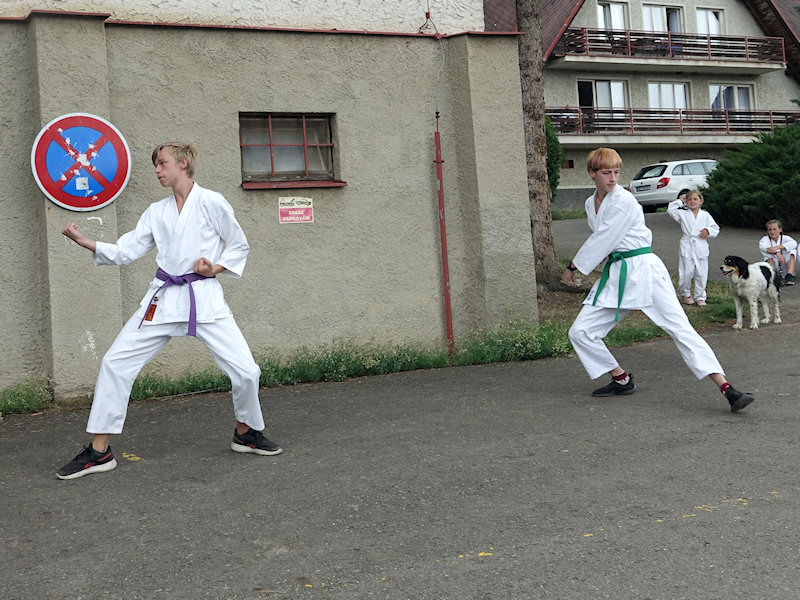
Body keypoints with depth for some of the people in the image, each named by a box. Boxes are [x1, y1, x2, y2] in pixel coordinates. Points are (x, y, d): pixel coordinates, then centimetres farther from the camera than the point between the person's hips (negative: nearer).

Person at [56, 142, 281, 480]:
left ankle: (246, 433, 20)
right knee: (115, 364, -4)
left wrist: (215, 268, -10)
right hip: (164, 299, 4)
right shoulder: (156, 212, 11)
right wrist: (86, 243, -4)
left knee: (245, 370, -10)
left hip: (204, 298, -4)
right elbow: (126, 252, 7)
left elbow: (239, 246, 5)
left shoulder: (211, 203, -2)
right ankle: (99, 452, 7)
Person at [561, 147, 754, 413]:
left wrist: (574, 266, -1)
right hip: (615, 275, 7)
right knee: (580, 333, 2)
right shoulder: (591, 203, 12)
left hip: (643, 269, -7)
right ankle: (622, 380, 19)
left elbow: (601, 242, -12)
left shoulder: (624, 200, -12)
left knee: (679, 327, -14)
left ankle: (727, 389, -17)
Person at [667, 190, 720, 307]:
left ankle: (700, 297, 16)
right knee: (686, 273, 0)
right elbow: (670, 210, -6)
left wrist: (708, 231, -9)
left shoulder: (705, 215, 7)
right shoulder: (683, 214, 4)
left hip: (701, 247, 2)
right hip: (686, 247, -1)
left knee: (701, 274, 4)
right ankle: (685, 294, 22)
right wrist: (679, 201, 0)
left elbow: (716, 228, 10)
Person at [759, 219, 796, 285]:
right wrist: (777, 253, -42)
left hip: (785, 268, 1)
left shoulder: (785, 238, -1)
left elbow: (794, 243, -25)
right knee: (767, 253, -22)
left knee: (792, 250, -19)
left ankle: (790, 275, -33)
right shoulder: (765, 239, -2)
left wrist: (777, 247, -37)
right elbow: (762, 246, -28)